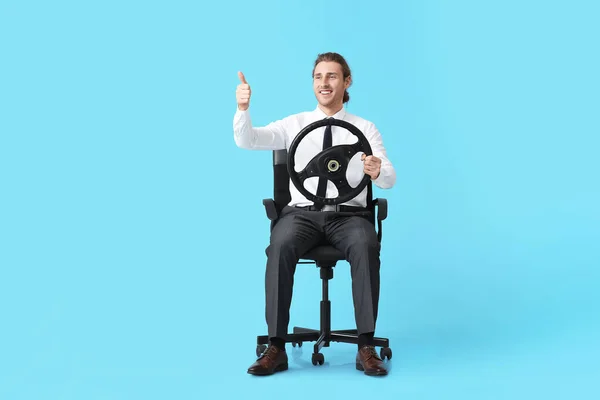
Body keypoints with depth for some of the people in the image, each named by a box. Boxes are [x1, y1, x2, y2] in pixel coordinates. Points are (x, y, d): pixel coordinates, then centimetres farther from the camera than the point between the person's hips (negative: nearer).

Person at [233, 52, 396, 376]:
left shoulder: (365, 129, 8)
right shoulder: (294, 124, 11)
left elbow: (389, 179, -4)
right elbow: (248, 141, -3)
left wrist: (377, 171, -30)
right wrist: (243, 109, -24)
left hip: (348, 216, 0)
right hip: (301, 213, 1)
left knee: (366, 247, -34)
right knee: (281, 246, -33)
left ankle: (366, 348, -28)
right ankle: (276, 348, -27)